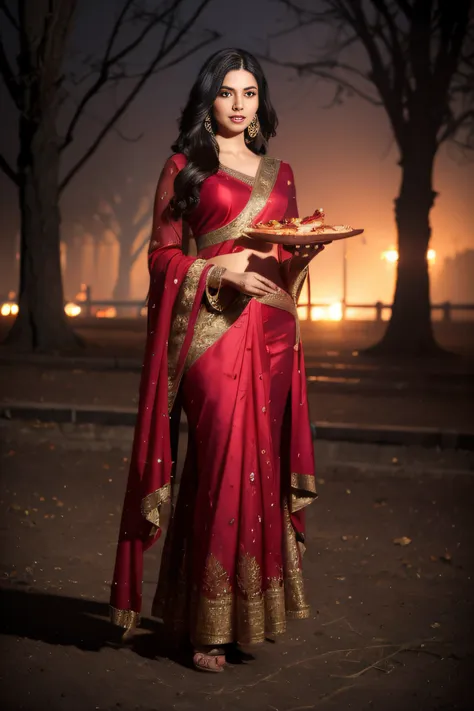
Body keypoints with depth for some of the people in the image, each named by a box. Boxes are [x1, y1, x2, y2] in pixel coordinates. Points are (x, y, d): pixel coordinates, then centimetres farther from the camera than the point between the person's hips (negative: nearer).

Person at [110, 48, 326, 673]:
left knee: (262, 463, 4)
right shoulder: (185, 168, 5)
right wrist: (220, 268, -14)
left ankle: (253, 609, 13)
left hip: (271, 331, 5)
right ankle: (209, 626, -3)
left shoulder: (279, 173, 19)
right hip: (212, 329, -5)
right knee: (226, 462, -11)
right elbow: (162, 255, 1)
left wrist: (307, 250, 0)